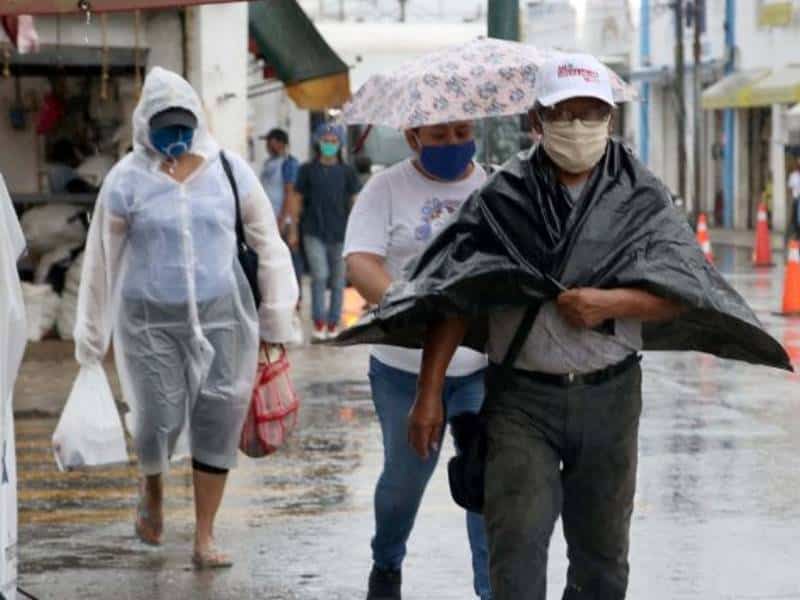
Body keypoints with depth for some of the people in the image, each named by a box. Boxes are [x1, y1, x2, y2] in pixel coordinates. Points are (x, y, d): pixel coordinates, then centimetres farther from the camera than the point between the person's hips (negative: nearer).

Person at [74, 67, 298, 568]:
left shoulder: (229, 170, 1)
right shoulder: (128, 179, -2)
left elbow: (268, 244, 9)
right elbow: (102, 259, 5)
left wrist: (277, 319, 10)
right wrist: (92, 335, 9)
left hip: (220, 315, 1)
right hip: (150, 320, -1)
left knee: (218, 422, -1)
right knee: (158, 420, -4)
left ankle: (205, 538, 10)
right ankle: (152, 487, 32)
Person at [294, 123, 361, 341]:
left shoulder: (347, 172, 6)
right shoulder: (308, 170, 5)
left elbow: (355, 204, 7)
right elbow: (298, 202, 8)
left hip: (340, 234, 1)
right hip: (314, 233, -1)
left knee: (338, 280, 4)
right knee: (320, 275, -15)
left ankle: (332, 326, 13)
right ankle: (318, 323, -8)